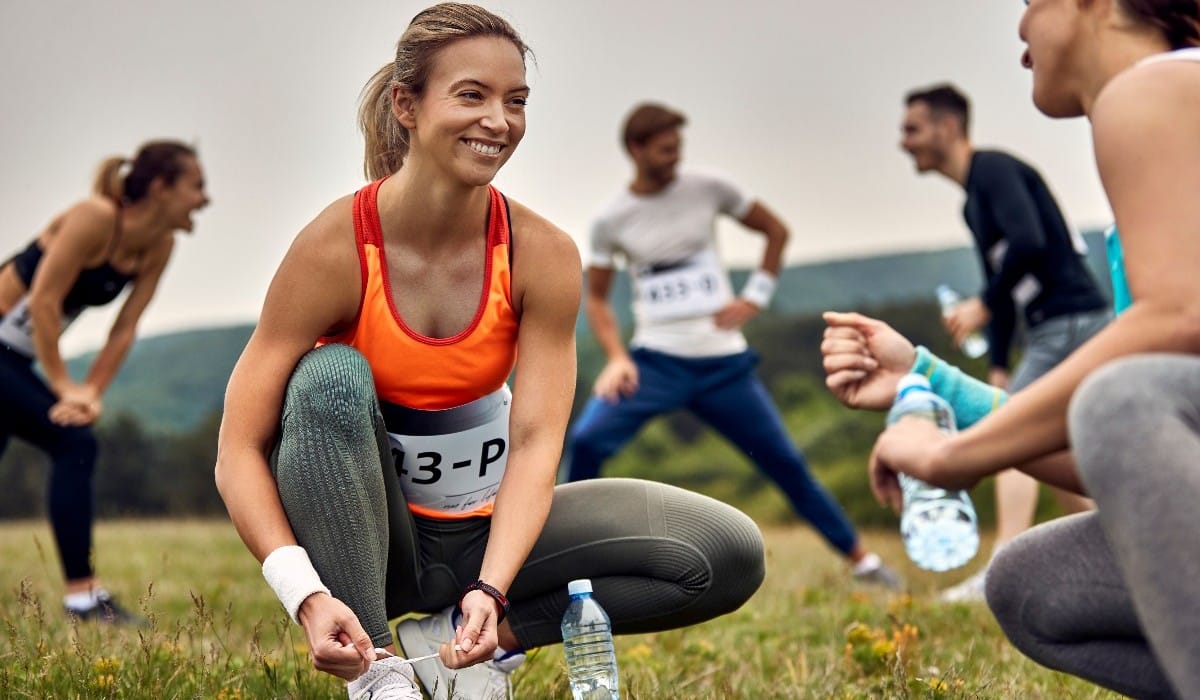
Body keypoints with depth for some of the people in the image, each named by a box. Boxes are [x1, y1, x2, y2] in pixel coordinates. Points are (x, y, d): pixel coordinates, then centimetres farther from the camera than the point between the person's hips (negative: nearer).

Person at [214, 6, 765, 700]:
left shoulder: (543, 254, -13)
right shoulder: (336, 246, -19)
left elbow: (536, 441, -19)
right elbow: (240, 449, -20)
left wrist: (491, 590, -35)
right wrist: (307, 596, -34)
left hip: (486, 534, 3)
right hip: (365, 536, -2)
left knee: (733, 556, -14)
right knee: (332, 379, -32)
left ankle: (463, 636, -7)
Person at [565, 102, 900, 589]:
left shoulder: (707, 190, -2)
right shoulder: (611, 221, -1)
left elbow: (776, 231, 10)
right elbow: (596, 298, 7)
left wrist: (754, 298, 1)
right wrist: (617, 357, -8)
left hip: (724, 364, 0)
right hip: (654, 361, 0)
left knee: (787, 463, 2)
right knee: (585, 443, -22)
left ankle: (861, 558, 18)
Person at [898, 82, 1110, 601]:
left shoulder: (994, 170, -10)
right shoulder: (974, 202, 19)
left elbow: (1028, 243, -25)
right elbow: (1003, 287, 22)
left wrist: (983, 306, -15)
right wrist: (997, 366, 17)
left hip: (1070, 321, -10)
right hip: (1053, 327, 10)